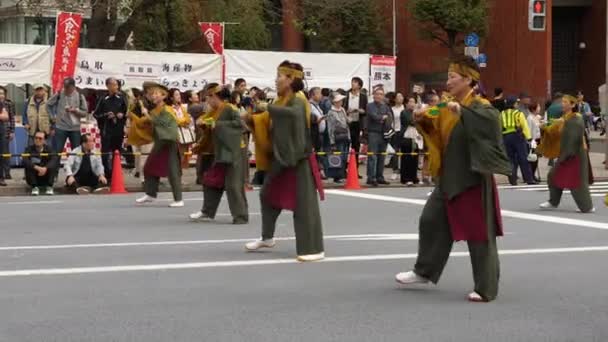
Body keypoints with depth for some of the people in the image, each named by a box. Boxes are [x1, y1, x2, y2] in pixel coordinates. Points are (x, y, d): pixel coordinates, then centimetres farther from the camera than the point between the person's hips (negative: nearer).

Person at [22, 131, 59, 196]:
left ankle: (49, 187, -13)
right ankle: (34, 187, -16)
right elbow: (25, 161, -27)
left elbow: (55, 159, -26)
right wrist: (37, 167, -41)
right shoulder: (30, 149, -8)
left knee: (53, 166, -25)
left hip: (46, 178, 0)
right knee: (28, 166, -28)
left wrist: (45, 168, -43)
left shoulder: (49, 149, -6)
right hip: (34, 177, 0)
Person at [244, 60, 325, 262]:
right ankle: (267, 238, 35)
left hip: (299, 159, -9)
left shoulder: (298, 100, -15)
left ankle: (314, 249, -1)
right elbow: (274, 127, 16)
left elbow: (293, 114, -34)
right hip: (282, 157, 9)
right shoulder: (283, 100, 10)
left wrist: (268, 108, -27)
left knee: (304, 203, -6)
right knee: (268, 195, 17)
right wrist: (255, 122, 5)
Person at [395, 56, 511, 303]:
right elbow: (436, 130, 21)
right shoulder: (450, 106, 10)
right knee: (431, 221, 14)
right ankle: (424, 271, 31)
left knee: (478, 232, -2)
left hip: (473, 179, -8)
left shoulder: (479, 106, -13)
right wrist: (423, 119, 2)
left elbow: (492, 118, -34)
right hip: (449, 178, 8)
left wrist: (462, 111, -39)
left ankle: (486, 288, 6)